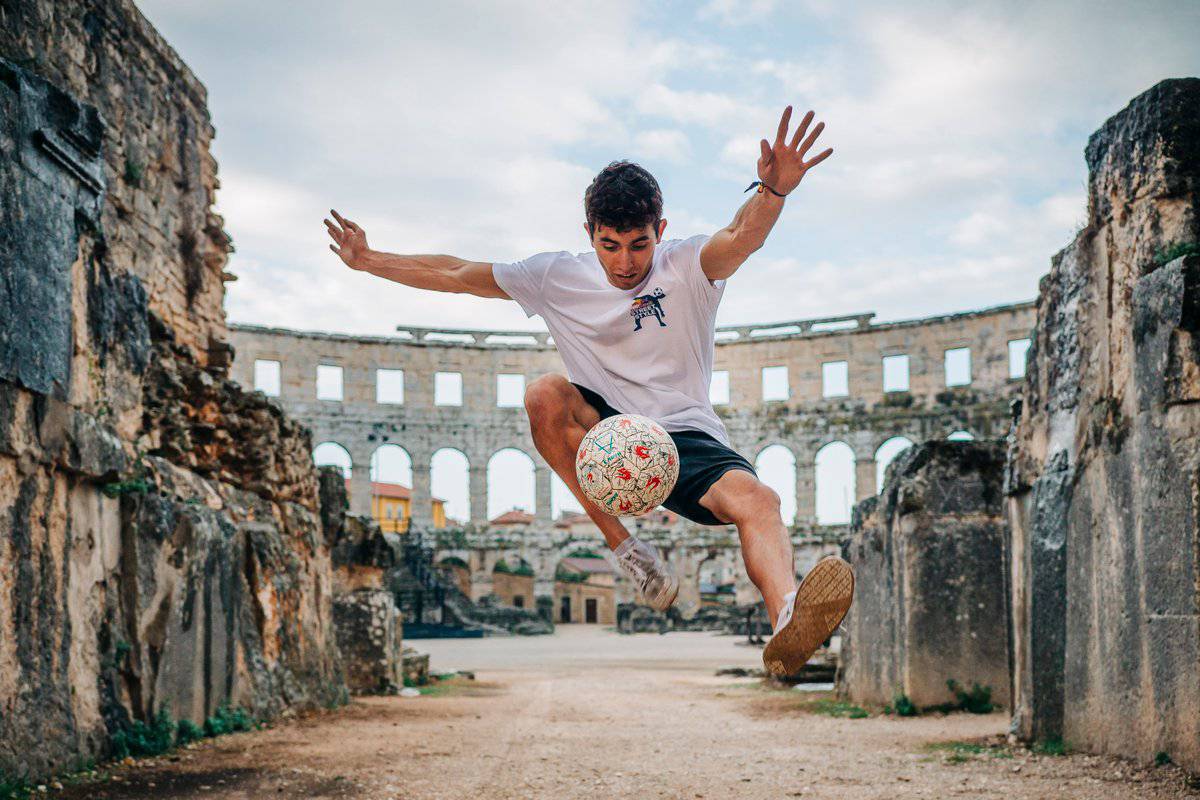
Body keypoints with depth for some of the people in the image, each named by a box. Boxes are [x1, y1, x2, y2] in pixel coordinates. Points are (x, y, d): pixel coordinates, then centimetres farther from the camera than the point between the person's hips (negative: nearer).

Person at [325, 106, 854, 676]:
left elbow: (742, 238, -26)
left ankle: (787, 625, -63)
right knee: (545, 396, -29)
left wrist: (773, 192, -48)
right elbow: (456, 275, 12)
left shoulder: (688, 266, -3)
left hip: (688, 438, -2)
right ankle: (626, 550, -22)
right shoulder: (559, 278, 6)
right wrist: (369, 261, 9)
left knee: (757, 500, -33)